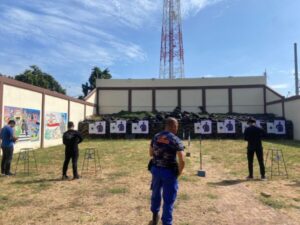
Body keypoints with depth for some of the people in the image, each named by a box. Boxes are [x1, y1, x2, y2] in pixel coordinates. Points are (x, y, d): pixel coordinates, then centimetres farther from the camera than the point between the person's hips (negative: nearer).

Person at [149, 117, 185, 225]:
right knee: (168, 199, 10)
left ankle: (155, 215, 48)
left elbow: (151, 153, 10)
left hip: (155, 169, 6)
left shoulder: (156, 137, 0)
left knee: (156, 192, 28)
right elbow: (182, 160, -21)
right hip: (169, 172, -5)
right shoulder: (176, 140, -16)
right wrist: (179, 172, -4)